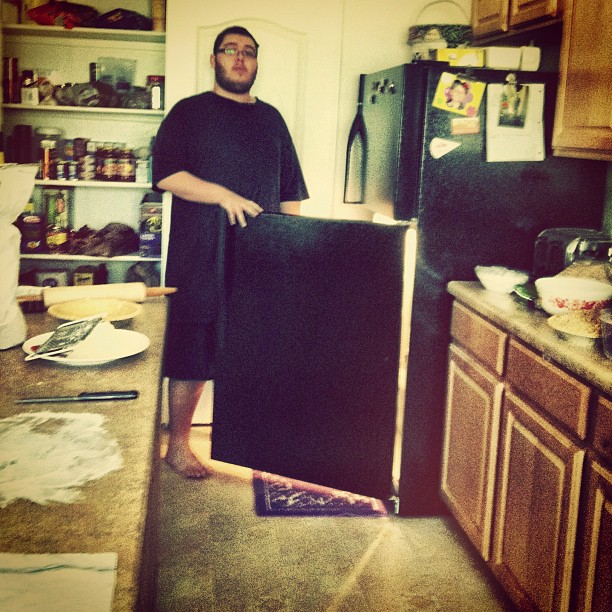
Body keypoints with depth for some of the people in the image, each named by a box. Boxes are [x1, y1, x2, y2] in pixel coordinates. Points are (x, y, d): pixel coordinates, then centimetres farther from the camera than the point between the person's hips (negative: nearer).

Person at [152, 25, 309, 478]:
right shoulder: (190, 112, 3)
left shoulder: (271, 118, 17)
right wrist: (224, 195, -19)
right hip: (201, 258, -4)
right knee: (192, 354, 0)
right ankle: (178, 445, 14)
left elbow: (290, 190, 18)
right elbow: (166, 174, -9)